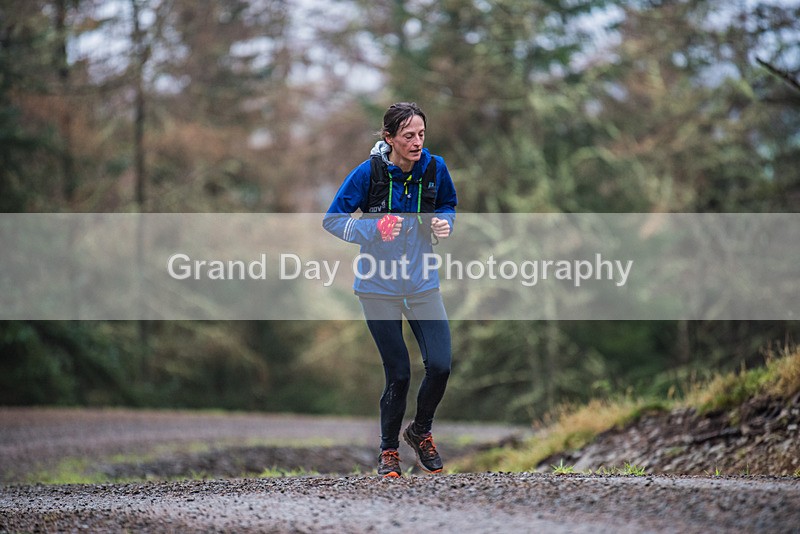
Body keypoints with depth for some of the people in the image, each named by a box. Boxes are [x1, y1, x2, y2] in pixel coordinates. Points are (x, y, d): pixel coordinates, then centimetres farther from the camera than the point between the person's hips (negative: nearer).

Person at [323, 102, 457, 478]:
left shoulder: (434, 168, -4)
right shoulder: (369, 172, -14)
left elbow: (448, 205, 15)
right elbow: (332, 219, -8)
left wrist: (444, 222, -7)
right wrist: (374, 229, -23)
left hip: (422, 282, 3)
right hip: (379, 286, -3)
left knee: (440, 366, -6)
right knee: (399, 374, -1)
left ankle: (420, 432, 23)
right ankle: (388, 451, 20)